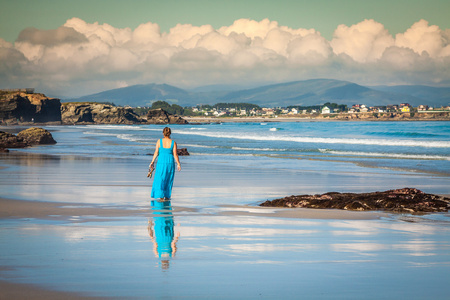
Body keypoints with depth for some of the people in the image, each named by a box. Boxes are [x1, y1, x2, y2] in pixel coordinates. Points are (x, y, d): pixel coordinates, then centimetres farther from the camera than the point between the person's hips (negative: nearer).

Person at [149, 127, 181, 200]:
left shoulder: (159, 141, -4)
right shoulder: (173, 143, -3)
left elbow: (156, 153, -4)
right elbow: (175, 154, -5)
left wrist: (152, 162, 3)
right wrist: (178, 164, 3)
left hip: (161, 162, -1)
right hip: (170, 162, 1)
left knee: (160, 179, 4)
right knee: (168, 179, 14)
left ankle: (161, 196, -8)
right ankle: (167, 196, 20)